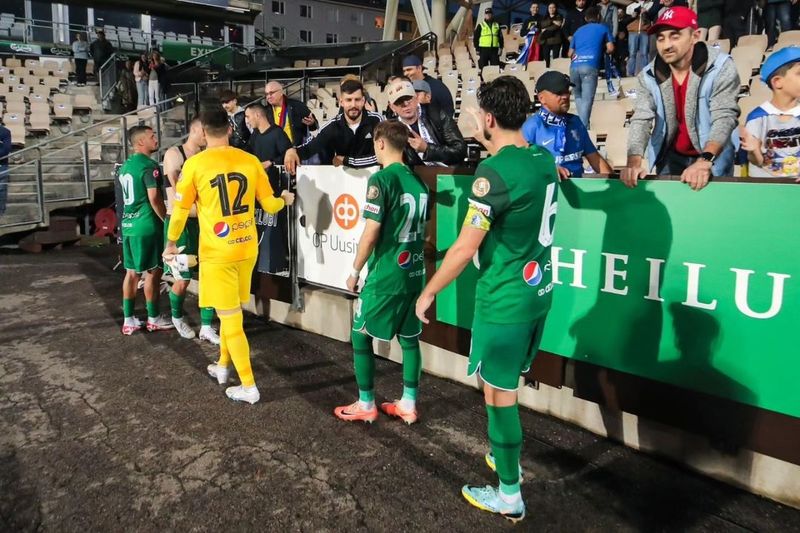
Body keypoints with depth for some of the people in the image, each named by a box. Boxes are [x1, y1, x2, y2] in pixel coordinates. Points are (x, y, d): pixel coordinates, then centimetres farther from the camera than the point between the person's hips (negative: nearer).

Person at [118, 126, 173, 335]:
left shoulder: (125, 165, 15)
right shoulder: (149, 166, -13)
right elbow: (154, 198, -19)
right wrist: (168, 220, -10)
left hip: (128, 224, 9)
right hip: (147, 225, -8)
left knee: (131, 272, 11)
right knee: (153, 272, 1)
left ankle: (129, 320, 14)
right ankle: (153, 318, 10)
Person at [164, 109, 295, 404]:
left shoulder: (195, 164, -8)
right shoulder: (250, 160, 1)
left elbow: (180, 211, -1)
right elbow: (270, 205, 7)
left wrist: (171, 244, 15)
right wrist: (285, 199, 30)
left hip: (217, 252, -4)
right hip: (247, 248, 5)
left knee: (230, 318, 2)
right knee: (230, 311, 21)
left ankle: (249, 387, 5)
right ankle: (223, 366, 36)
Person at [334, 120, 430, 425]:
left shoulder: (381, 179, -14)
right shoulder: (418, 181, 7)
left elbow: (371, 233, -17)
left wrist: (355, 271, -6)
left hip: (386, 276, -7)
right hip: (414, 273, 7)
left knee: (360, 335, 8)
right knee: (409, 338, 14)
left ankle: (366, 406, 16)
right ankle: (408, 405, 22)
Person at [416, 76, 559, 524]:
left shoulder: (494, 172, -20)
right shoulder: (544, 159, 3)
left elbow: (465, 248, -19)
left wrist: (429, 292, -8)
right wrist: (493, 147, 33)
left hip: (505, 298, -8)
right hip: (539, 290, 9)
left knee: (498, 391, 5)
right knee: (507, 384, 24)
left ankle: (509, 495, 19)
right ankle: (505, 454, 42)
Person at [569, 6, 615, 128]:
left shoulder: (578, 31, 28)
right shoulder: (603, 28, 19)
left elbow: (570, 53, 29)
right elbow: (610, 48, 13)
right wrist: (601, 52, 34)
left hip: (574, 66, 4)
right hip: (590, 66, -4)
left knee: (578, 96, 21)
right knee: (587, 99, -9)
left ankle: (581, 124, 14)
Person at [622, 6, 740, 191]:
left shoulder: (721, 67, -18)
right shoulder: (649, 75, -8)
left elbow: (724, 118, -26)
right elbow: (641, 119, -16)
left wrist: (704, 161, -43)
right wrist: (634, 162, -33)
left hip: (713, 158, -3)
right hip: (670, 157, 3)